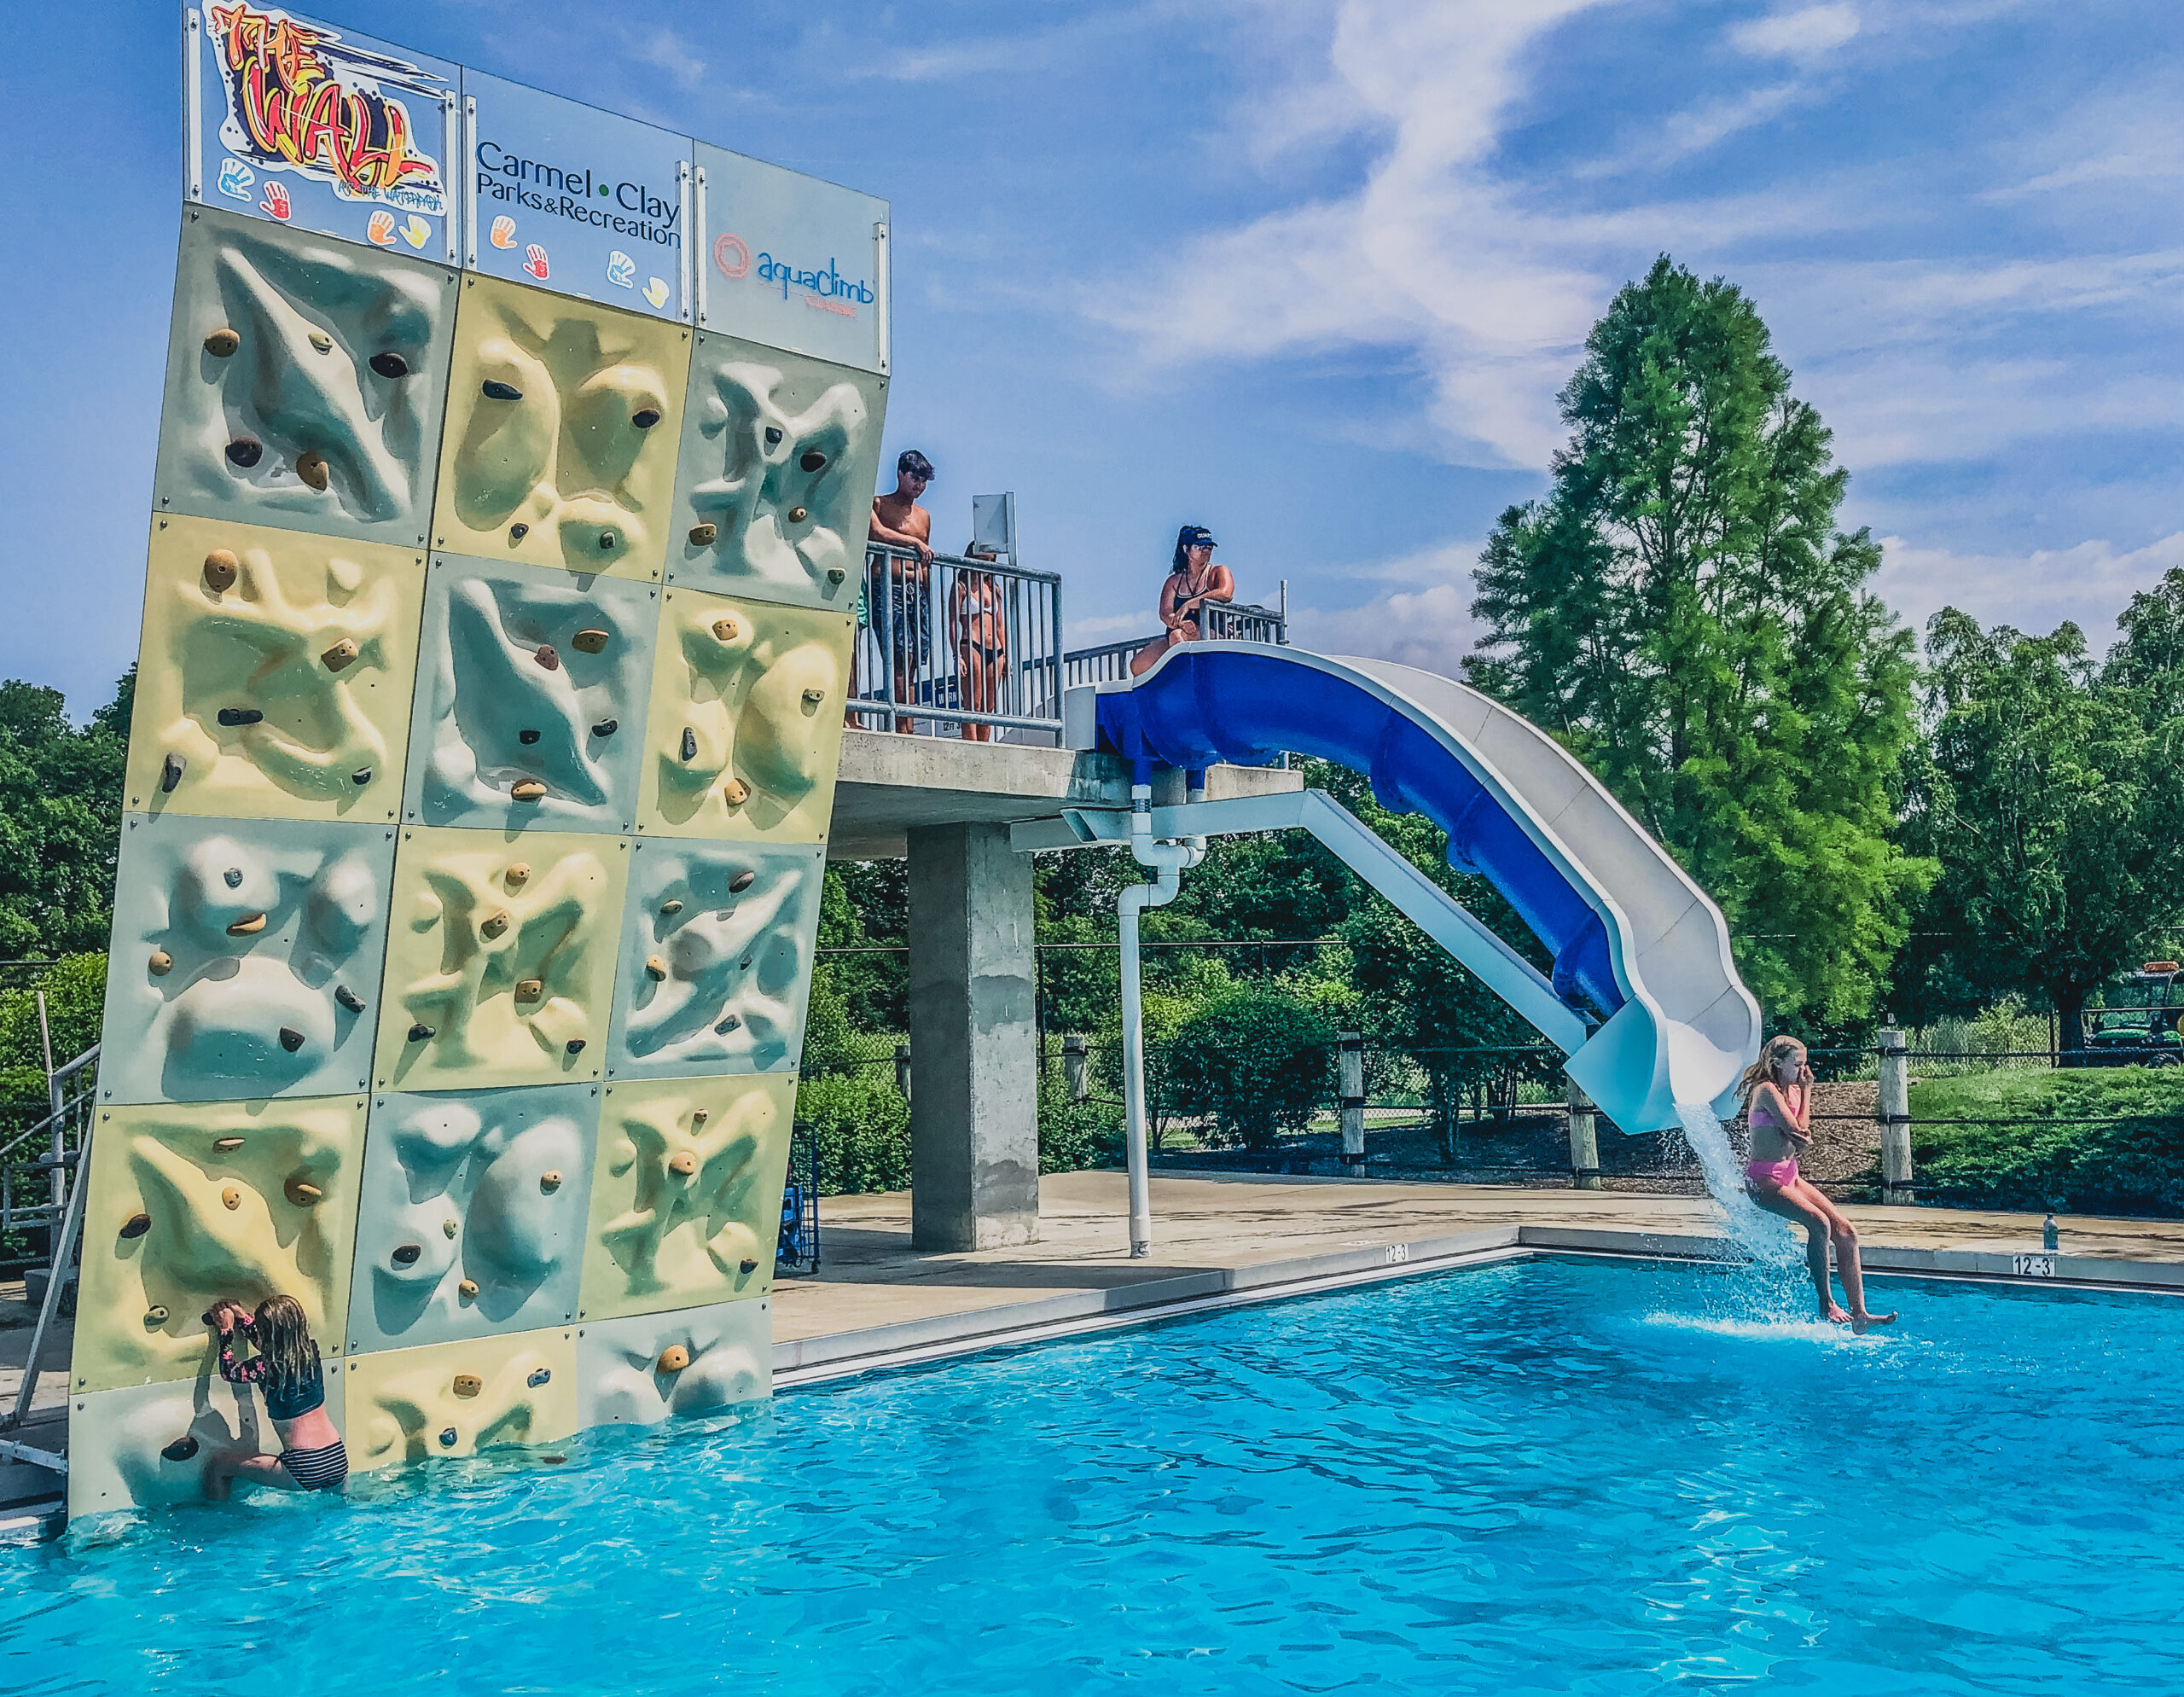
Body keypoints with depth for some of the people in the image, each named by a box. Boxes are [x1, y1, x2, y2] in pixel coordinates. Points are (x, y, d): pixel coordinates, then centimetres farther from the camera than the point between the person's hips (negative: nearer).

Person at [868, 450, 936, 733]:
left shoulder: (924, 516, 23)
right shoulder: (878, 504, 6)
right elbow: (877, 532, -15)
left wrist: (928, 601, 17)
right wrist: (915, 542, -11)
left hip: (917, 592, 6)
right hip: (888, 588, -6)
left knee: (911, 663, -1)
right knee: (901, 657, -17)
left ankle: (905, 731, -5)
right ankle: (902, 729, -21)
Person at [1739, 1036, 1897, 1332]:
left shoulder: (1793, 1090, 13)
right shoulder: (1767, 1091, -13)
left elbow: (1802, 1141, 10)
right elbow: (1799, 1132, -18)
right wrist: (1806, 1091, -7)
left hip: (1790, 1175, 9)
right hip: (1763, 1178, -9)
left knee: (1846, 1232, -4)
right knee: (1818, 1222, -29)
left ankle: (1859, 1314, -5)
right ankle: (1826, 1305, -18)